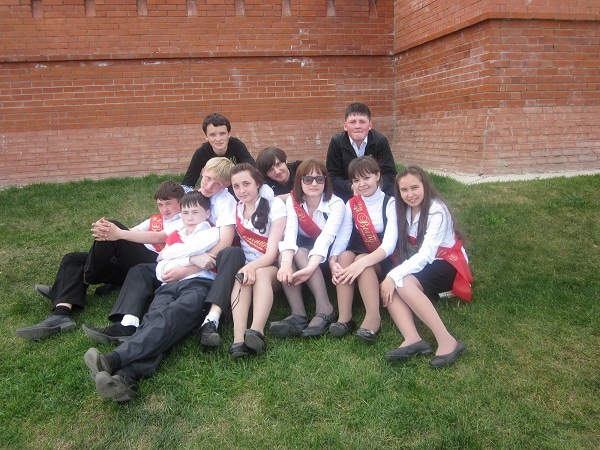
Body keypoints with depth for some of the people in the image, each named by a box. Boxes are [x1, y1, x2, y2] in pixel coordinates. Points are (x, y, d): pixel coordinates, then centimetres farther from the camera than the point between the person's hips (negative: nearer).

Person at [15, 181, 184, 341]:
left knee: (114, 227, -24)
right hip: (131, 266, 9)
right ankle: (61, 314, -21)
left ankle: (83, 281, -3)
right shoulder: (155, 220, 29)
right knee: (72, 259, 2)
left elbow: (159, 238, -17)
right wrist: (105, 227, -12)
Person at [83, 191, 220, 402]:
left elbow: (202, 245, 0)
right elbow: (160, 270, 23)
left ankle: (114, 360, -56)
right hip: (170, 287, 4)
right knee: (153, 319, -31)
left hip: (198, 284, -3)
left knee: (171, 316, -35)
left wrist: (168, 255, 14)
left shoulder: (212, 233, 24)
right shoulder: (174, 237, 36)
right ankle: (125, 377, -56)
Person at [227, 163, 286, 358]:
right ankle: (239, 338, -48)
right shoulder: (235, 209, 9)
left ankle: (257, 331, -52)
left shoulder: (274, 205, -4)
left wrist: (253, 266, -32)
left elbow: (271, 253, -13)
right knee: (240, 277, -31)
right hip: (246, 266, 2)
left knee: (261, 274, -35)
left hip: (271, 267, -2)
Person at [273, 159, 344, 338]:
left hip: (326, 256, -3)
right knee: (286, 254, -29)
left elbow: (326, 237, -31)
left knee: (300, 253, -31)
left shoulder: (336, 204, -15)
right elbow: (290, 233, -23)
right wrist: (286, 263, -43)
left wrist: (309, 268, -48)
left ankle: (325, 311, -32)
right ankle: (298, 316, -36)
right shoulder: (293, 201, -6)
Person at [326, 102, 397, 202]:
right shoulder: (336, 142, -7)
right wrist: (352, 188, -26)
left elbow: (389, 174, -8)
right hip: (345, 197, -1)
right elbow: (332, 177, -9)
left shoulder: (380, 141, -6)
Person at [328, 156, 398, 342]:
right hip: (361, 255, 4)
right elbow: (342, 236, -10)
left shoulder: (390, 203, -10)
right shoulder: (352, 205, 4)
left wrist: (363, 262, -40)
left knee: (361, 259, -33)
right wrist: (333, 260, -31)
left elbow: (389, 243, -24)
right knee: (345, 256, -29)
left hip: (384, 262, -3)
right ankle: (344, 318, -32)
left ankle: (373, 318, -33)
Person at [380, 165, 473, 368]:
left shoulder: (437, 210, -19)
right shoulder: (404, 210, 2)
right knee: (386, 285, -22)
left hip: (448, 265, -6)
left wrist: (394, 275, -35)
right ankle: (412, 339, -36)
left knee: (403, 283, -32)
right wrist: (391, 276, -21)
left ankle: (447, 342, -31)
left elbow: (426, 254, -28)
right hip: (420, 265, 6)